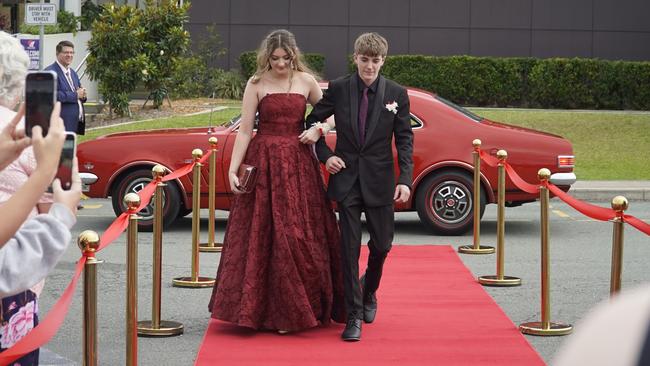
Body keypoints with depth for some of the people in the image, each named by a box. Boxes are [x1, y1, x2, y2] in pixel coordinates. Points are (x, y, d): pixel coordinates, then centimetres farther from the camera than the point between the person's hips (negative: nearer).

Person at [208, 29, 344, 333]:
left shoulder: (306, 81, 5)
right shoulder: (256, 84, 0)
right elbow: (244, 131, -2)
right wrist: (232, 170, -9)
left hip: (299, 163, 2)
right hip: (264, 163, -1)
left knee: (303, 234, 1)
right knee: (264, 235, 0)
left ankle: (304, 307, 13)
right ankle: (269, 310, 9)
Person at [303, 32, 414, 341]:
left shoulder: (396, 94, -1)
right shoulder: (338, 89, -1)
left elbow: (404, 139, -1)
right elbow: (313, 121, 11)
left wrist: (405, 179, -11)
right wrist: (325, 155, -2)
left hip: (380, 180, 1)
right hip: (346, 178, 0)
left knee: (382, 244, 8)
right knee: (350, 247, -1)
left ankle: (368, 292, 39)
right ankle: (354, 316, 5)